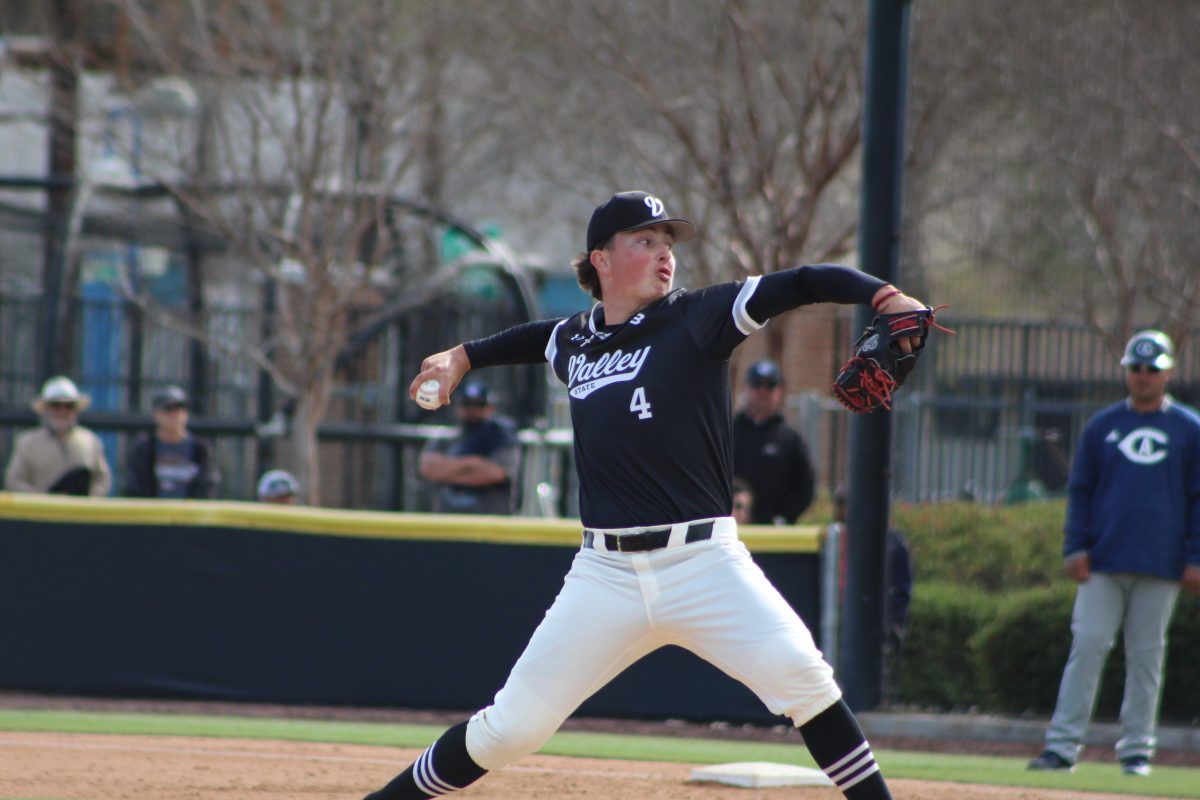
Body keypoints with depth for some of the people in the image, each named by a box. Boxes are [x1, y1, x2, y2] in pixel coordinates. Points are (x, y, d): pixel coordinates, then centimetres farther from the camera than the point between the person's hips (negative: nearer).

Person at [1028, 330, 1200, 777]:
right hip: (1104, 560, 1)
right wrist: (1075, 547, 0)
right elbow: (1080, 490, 11)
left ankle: (1136, 749, 10)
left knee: (1146, 656, 3)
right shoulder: (1102, 426, 10)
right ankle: (1063, 744, -7)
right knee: (1087, 646, -7)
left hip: (1160, 566, -1)